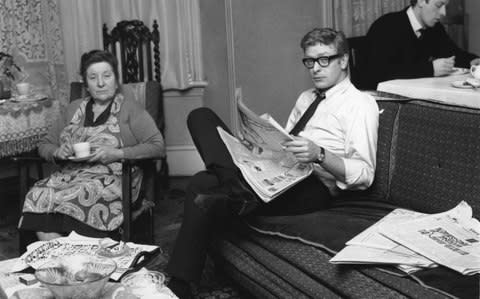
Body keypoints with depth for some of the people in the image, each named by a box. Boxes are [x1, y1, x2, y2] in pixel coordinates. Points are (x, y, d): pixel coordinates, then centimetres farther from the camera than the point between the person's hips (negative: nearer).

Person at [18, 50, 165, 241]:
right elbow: (44, 145, 25)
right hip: (70, 174, 5)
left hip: (112, 177, -4)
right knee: (38, 196, -27)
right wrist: (58, 152, 0)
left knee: (73, 199, -35)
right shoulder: (74, 108, 21)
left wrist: (118, 154, -14)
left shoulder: (129, 109, 7)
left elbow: (158, 146, -4)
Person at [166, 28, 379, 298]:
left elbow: (364, 174, -11)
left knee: (203, 184, -28)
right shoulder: (307, 97, 26)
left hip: (311, 187, -9)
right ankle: (238, 192, -28)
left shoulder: (361, 104, 0)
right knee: (201, 116, -8)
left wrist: (319, 155, -28)